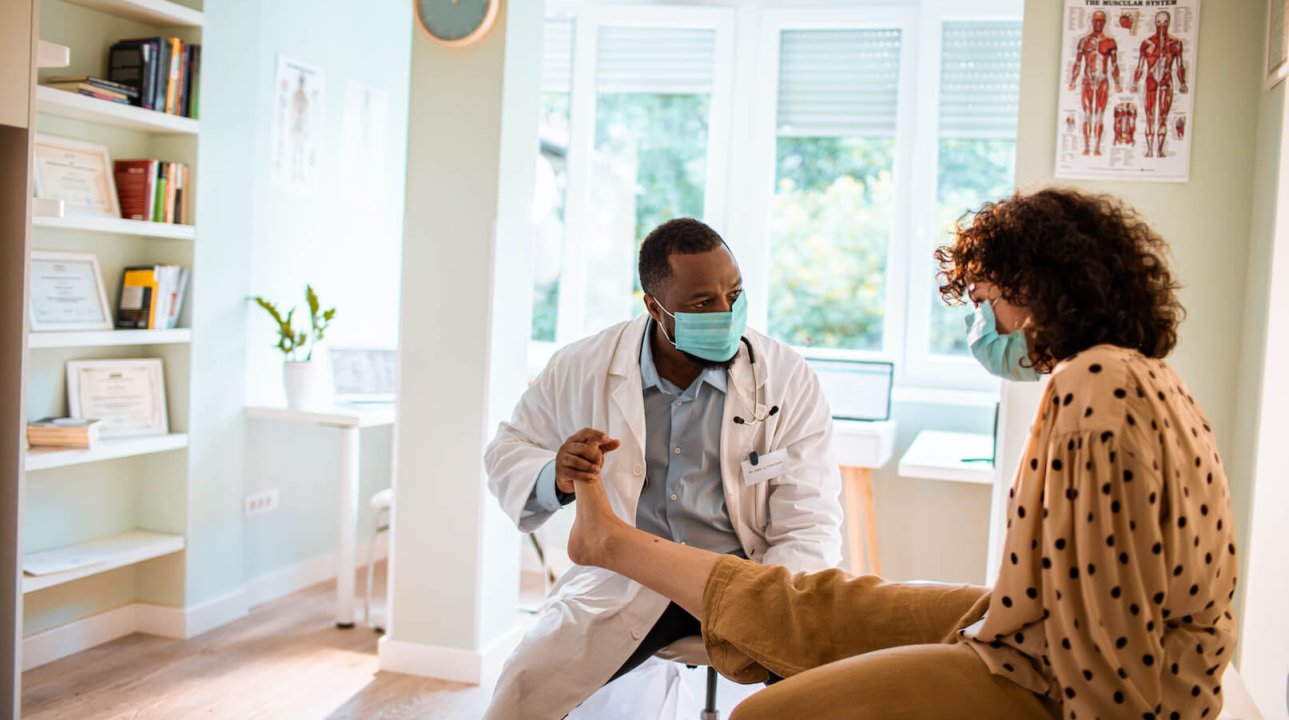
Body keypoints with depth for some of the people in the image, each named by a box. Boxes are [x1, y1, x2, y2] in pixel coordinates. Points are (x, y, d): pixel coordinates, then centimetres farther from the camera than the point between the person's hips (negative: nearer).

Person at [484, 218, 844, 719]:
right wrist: (556, 479, -15)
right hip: (623, 577, 0)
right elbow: (506, 452, 10)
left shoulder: (788, 381, -5)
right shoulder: (582, 368, -1)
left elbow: (809, 528, -6)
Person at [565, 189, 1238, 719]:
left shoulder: (1098, 387, -24)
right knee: (825, 609, 17)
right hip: (1054, 641, 9)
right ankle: (613, 542, 29)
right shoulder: (1140, 378, 9)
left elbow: (1110, 605, -26)